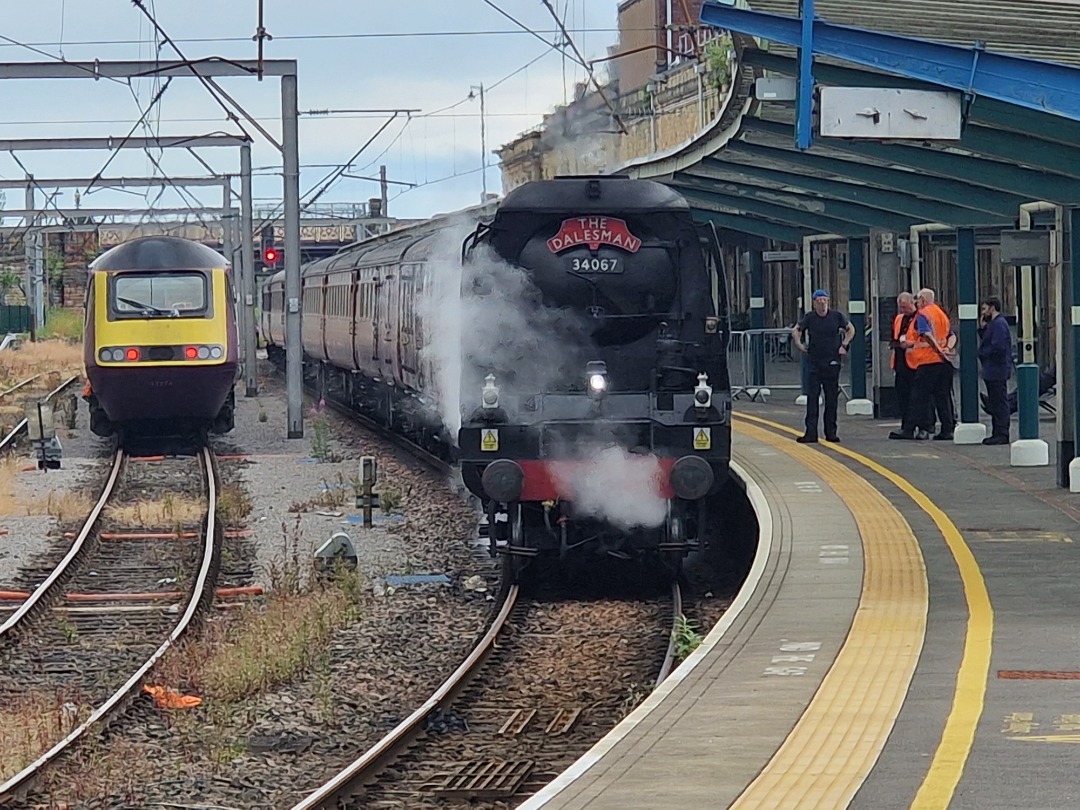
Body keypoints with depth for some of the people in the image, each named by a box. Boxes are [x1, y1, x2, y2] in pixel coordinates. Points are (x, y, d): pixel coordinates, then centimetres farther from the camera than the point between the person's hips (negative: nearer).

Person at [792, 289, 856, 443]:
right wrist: (799, 344, 1)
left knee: (832, 399, 5)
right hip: (815, 362, 0)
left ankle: (831, 432, 12)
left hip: (832, 362, 0)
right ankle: (811, 433, -6)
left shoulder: (837, 316, 1)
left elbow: (851, 329, 15)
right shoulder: (809, 317, 1)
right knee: (812, 397, -5)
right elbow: (796, 331, 14)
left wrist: (844, 345, 5)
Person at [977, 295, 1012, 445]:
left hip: (997, 370, -11)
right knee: (994, 403, 13)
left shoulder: (999, 324, -15)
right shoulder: (994, 323, 17)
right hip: (993, 370, 11)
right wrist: (982, 328, 9)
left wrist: (982, 354, -10)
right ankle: (998, 433, 17)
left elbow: (998, 347, -23)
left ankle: (1002, 434, -8)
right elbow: (986, 341, 20)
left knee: (999, 402, -8)